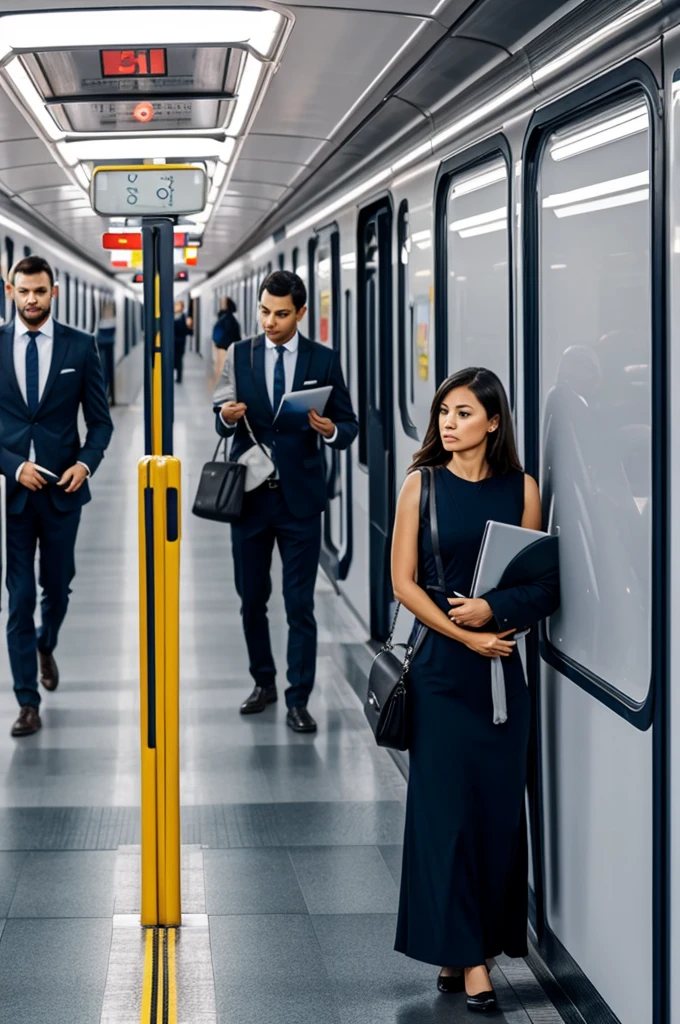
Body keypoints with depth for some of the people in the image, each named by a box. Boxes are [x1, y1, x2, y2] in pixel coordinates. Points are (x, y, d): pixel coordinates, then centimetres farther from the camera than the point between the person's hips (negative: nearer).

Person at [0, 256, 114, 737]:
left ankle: (46, 645, 48)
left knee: (58, 585, 15)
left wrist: (85, 463, -12)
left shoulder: (81, 346, 1)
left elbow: (101, 421, 4)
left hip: (62, 486, 1)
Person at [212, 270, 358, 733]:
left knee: (300, 604, -2)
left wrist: (331, 430, -20)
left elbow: (349, 425, 2)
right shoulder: (240, 355, 4)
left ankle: (299, 701, 4)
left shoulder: (324, 360, 1)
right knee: (252, 599, 11)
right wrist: (228, 417, -18)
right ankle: (264, 682, 29)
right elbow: (224, 424, 6)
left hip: (301, 499, -2)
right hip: (250, 496, 2)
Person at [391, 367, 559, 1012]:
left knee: (497, 805, 3)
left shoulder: (521, 490, 3)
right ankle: (465, 954, 3)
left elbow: (545, 585, 3)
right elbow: (404, 581, -3)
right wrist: (465, 635, -11)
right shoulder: (423, 485, 0)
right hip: (441, 668, -2)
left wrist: (495, 609, -15)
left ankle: (473, 943, 15)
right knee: (447, 805, -2)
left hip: (501, 669, 2)